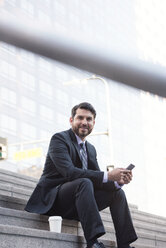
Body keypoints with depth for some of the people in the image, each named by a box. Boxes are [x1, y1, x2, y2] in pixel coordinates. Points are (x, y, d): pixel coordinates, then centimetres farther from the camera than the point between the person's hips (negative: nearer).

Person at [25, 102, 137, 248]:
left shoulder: (91, 149, 17)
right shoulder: (59, 139, -10)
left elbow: (97, 179, 10)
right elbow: (69, 172, -25)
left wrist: (118, 180, -13)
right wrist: (107, 176, -29)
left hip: (74, 205, 8)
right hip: (52, 199, -8)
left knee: (117, 192, -2)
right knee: (84, 183, -33)